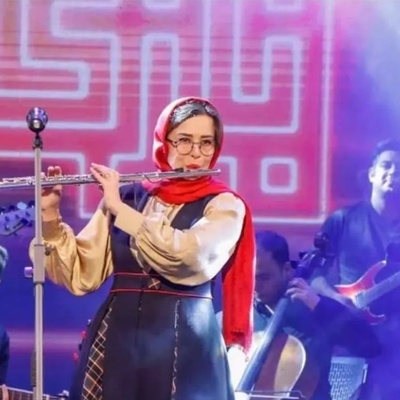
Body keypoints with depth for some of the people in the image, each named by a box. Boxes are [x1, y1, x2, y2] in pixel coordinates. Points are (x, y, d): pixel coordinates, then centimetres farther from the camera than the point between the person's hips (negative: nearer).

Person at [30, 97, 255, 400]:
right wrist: (50, 214, -10)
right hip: (117, 341, 2)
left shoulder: (225, 206, -1)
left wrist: (120, 209, -15)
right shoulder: (127, 196, 7)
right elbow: (81, 277, 3)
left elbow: (190, 256, -20)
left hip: (184, 346, -2)